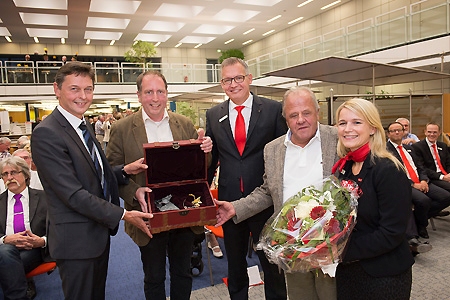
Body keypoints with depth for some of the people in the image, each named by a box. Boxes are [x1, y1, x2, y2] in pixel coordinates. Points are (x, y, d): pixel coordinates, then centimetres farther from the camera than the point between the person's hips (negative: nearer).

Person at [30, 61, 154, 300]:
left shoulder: (84, 127, 8)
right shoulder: (46, 133, -21)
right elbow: (73, 193, -24)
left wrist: (125, 170, -9)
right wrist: (123, 215, -22)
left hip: (99, 231, 8)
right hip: (76, 239, -8)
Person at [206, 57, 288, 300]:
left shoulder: (273, 109, -6)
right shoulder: (213, 115, 4)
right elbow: (211, 157, 9)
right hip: (229, 202, 3)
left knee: (272, 264, 15)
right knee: (234, 264, 22)